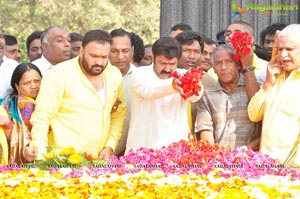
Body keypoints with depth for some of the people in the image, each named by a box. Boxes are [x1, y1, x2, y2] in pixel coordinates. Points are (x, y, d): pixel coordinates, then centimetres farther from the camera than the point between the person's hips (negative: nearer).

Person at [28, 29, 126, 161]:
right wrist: (40, 158, -20)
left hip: (98, 160, 5)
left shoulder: (115, 76, 7)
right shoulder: (59, 75, -10)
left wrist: (110, 147, 4)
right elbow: (42, 117, -12)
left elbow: (119, 114, 17)